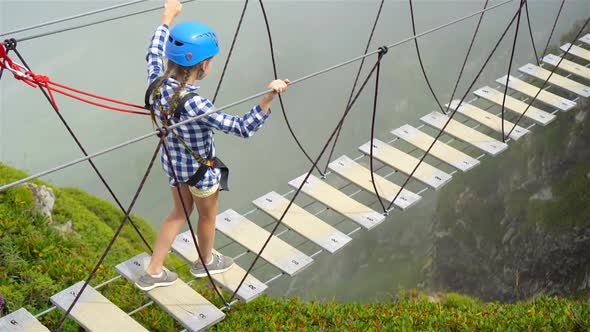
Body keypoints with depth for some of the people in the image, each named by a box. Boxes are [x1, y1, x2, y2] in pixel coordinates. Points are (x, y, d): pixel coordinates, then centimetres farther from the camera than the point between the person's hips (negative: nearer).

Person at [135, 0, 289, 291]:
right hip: (200, 170, -6)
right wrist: (269, 97, -43)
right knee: (208, 216, 24)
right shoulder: (194, 105, -38)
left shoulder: (157, 83, -19)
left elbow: (154, 54, 3)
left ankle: (153, 272, 36)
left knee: (180, 211, 29)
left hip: (172, 162, 6)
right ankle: (206, 262, 51)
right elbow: (243, 128, -34)